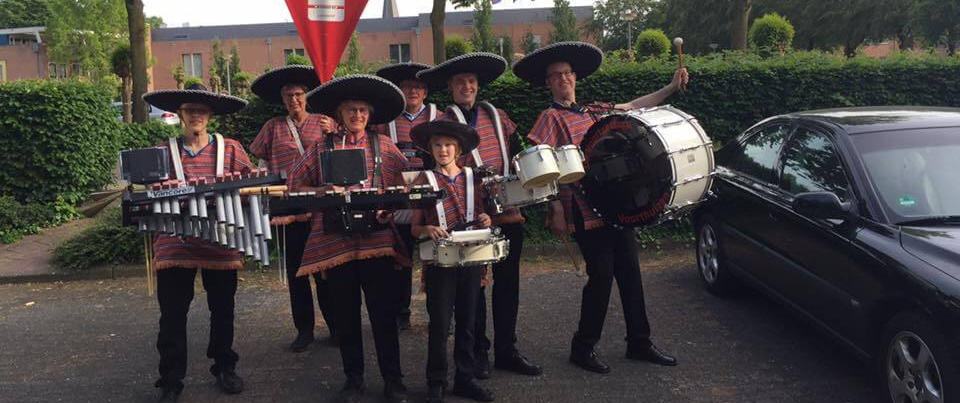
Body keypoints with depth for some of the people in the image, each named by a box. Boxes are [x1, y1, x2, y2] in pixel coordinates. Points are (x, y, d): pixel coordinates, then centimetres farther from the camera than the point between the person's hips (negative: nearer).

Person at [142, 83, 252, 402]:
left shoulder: (230, 149, 5)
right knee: (172, 314, 2)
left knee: (222, 310, 12)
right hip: (175, 242, 0)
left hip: (221, 241, 1)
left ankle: (224, 369, 30)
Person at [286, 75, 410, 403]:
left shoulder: (383, 145, 8)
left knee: (384, 312, 2)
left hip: (376, 239, -1)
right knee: (345, 314, 9)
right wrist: (323, 191, -11)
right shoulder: (322, 147, 8)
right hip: (336, 242, 1)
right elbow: (295, 186, 6)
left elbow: (406, 184, 5)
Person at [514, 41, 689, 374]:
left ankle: (639, 343, 22)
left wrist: (671, 87, 22)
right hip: (584, 210, -7)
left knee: (629, 271, 9)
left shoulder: (592, 113, 16)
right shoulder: (551, 117, -3)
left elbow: (633, 107, 26)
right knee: (601, 275, -6)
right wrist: (557, 209, -19)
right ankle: (583, 347, 10)